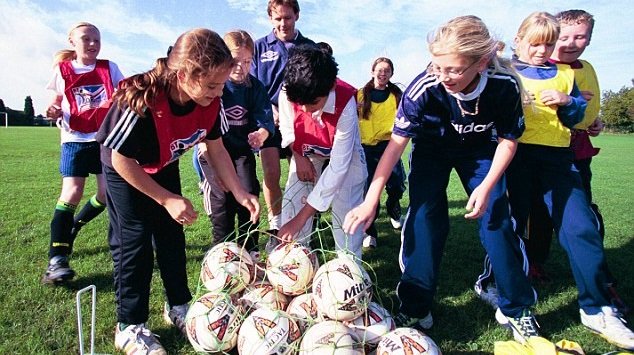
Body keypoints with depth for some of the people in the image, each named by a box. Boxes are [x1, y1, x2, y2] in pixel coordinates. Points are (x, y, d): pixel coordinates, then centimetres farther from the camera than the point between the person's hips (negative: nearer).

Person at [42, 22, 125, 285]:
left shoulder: (109, 68, 6)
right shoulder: (63, 70, 5)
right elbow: (57, 102, 11)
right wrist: (54, 112, -12)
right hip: (75, 139, -2)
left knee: (107, 194, 2)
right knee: (72, 192, -14)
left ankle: (73, 227, 33)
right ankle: (57, 260, -11)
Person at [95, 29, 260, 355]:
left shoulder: (210, 102, -24)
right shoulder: (142, 102, -40)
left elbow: (216, 149, -9)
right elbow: (122, 161, -28)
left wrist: (239, 193, -15)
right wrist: (167, 200, -25)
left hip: (164, 167, 5)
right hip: (124, 170, -5)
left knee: (172, 236, 8)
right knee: (134, 242, -6)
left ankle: (178, 306, 25)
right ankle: (129, 327, 10)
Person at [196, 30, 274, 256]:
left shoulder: (254, 86, 1)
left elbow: (264, 116, -9)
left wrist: (261, 134, -30)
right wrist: (202, 140, -20)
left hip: (242, 148, 3)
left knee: (249, 191, -4)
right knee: (222, 196, -8)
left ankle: (250, 247, 12)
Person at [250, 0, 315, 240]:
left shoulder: (309, 47, 9)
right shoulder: (260, 47, 9)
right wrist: (270, 110, -9)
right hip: (270, 119, 0)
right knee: (271, 175, -8)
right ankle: (275, 228, 7)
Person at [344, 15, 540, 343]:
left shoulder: (504, 86, -29)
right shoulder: (424, 88, -34)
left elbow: (508, 140, -12)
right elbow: (397, 141, -29)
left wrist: (486, 187, -23)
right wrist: (370, 200, -34)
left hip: (479, 151, 1)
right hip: (431, 150, -1)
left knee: (496, 222, -6)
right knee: (424, 220, -14)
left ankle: (516, 310, 14)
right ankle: (415, 310, -1)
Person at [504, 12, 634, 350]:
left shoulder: (565, 74, 17)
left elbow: (578, 115, 17)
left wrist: (567, 102, -3)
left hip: (556, 156, 3)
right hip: (517, 154, -2)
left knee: (581, 227, -4)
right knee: (511, 224, 6)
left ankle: (597, 309, 8)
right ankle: (499, 286, 25)